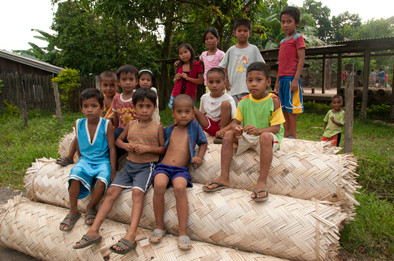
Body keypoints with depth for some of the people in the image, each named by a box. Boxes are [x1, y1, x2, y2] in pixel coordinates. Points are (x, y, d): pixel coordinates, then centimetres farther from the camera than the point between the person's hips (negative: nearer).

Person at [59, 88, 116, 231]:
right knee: (75, 176, -28)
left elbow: (112, 148, -6)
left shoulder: (107, 124, -9)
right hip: (85, 159, 3)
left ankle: (91, 208, -4)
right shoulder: (78, 124, 1)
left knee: (102, 179, -32)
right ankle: (73, 211, -9)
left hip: (103, 160, -2)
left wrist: (113, 170, -10)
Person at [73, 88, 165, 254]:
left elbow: (163, 148, 1)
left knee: (137, 191, -29)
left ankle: (130, 236, -34)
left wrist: (147, 148, -15)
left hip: (147, 166, -5)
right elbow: (118, 139, 22)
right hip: (129, 164, 5)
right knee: (112, 191, -9)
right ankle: (94, 231, -6)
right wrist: (125, 145, -1)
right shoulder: (131, 125, 10)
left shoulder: (157, 127, -1)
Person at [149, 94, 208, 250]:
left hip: (181, 170, -2)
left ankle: (183, 232, -27)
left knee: (179, 187, -35)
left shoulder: (194, 126, 11)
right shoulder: (168, 130, 17)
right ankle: (159, 227, -14)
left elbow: (203, 143, 19)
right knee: (159, 185, -31)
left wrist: (199, 157, 3)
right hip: (163, 167, 2)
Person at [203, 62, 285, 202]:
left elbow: (276, 128, -14)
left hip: (268, 136, -5)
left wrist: (258, 130, -33)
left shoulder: (273, 101, -10)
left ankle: (262, 182, -35)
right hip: (247, 137, 5)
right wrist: (236, 128, -25)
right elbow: (235, 121, 1)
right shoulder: (244, 102, 3)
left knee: (266, 136, -37)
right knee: (228, 134, -16)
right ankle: (224, 177, -17)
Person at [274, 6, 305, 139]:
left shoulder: (298, 38, -2)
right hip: (282, 78, 8)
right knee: (284, 108, 8)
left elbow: (301, 60, -10)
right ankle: (286, 135, 15)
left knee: (291, 108, -6)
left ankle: (293, 136, 1)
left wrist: (295, 79, -19)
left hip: (291, 78, -7)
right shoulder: (283, 41, 19)